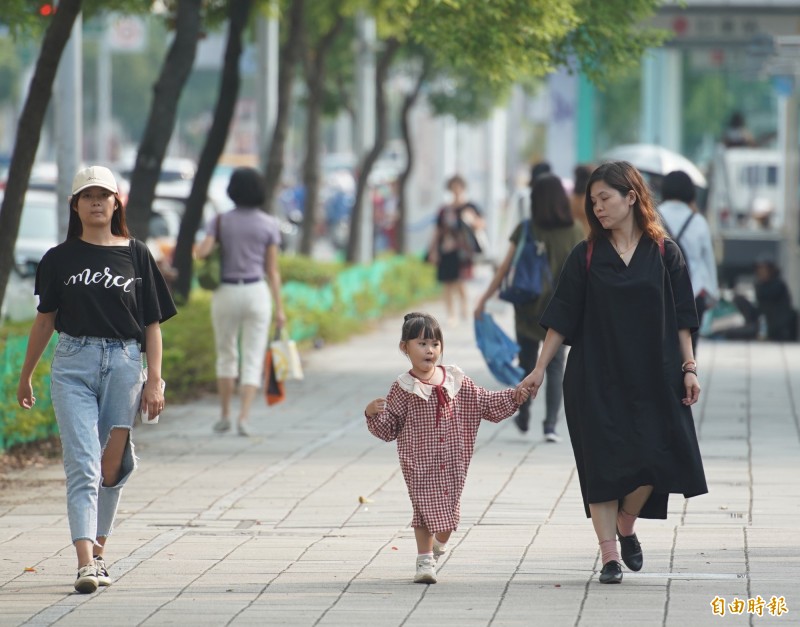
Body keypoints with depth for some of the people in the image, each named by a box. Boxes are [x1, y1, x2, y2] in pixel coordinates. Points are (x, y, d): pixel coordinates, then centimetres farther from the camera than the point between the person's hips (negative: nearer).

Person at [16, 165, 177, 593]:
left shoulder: (136, 255, 6)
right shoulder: (60, 259, 7)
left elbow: (152, 324, 6)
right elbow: (45, 319, 14)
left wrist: (154, 380, -1)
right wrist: (25, 377, 16)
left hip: (123, 365, 1)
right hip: (73, 365, -1)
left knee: (112, 465, 5)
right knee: (82, 463, -11)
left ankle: (99, 553, 22)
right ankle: (85, 563, -20)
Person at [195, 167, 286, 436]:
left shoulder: (220, 221, -2)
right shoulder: (269, 225, -2)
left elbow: (202, 252, -15)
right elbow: (272, 269, -3)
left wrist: (201, 248, 11)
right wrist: (279, 308, 0)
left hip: (226, 293, 1)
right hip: (256, 293, -1)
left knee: (226, 356, 18)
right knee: (253, 361, 1)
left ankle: (224, 416, 17)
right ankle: (243, 418, -14)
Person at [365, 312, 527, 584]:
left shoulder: (457, 381, 3)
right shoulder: (403, 388, -5)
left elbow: (486, 404, 12)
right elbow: (388, 429, -3)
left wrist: (516, 396, 2)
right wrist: (373, 414, -22)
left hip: (453, 462, 3)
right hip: (419, 462, -3)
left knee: (450, 509, 10)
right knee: (425, 507, -4)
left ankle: (439, 545, 38)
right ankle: (424, 560, 6)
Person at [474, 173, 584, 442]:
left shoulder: (526, 230, -7)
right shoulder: (575, 231, -4)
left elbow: (505, 268, -8)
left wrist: (484, 299, -3)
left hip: (528, 306, 0)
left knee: (527, 361, 16)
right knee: (555, 366, 3)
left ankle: (523, 417, 28)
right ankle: (551, 425, -7)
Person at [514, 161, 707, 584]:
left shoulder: (664, 253, 3)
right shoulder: (586, 256, 3)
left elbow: (680, 318, 5)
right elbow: (562, 317, 3)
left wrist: (688, 367, -1)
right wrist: (540, 368, -2)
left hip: (652, 377, 0)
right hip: (596, 379, 0)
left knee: (653, 460, -5)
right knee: (603, 464, -4)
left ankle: (625, 527, 23)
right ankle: (609, 556, 1)